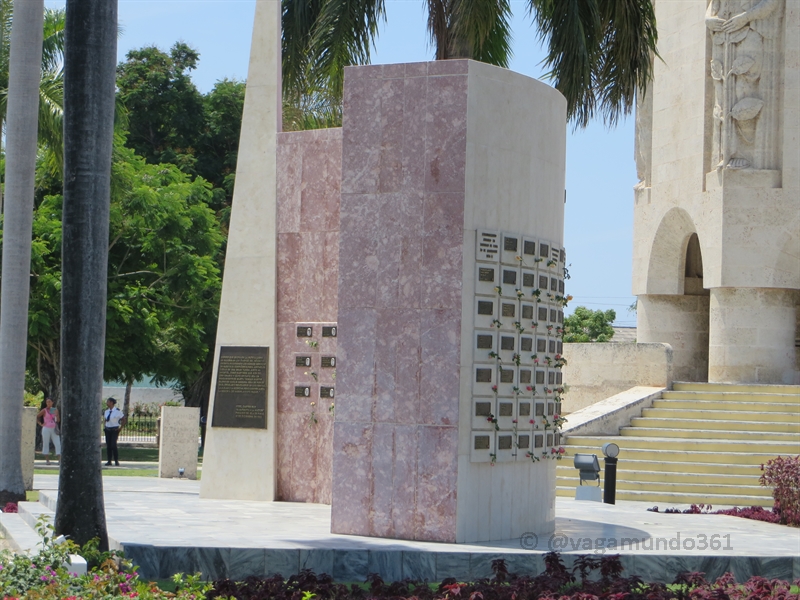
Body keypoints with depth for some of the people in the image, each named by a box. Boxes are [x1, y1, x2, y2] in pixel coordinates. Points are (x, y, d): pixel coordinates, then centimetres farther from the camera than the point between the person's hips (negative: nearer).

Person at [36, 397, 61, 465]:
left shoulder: (55, 410, 8)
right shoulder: (44, 410, -2)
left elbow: (58, 420, 7)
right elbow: (36, 417, 1)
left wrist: (56, 415, -11)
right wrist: (41, 424, -5)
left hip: (54, 429, 3)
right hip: (46, 429, -3)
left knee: (58, 444, -7)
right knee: (46, 444, 1)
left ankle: (59, 460, -9)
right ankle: (47, 460, 6)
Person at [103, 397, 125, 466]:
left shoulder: (117, 411, -11)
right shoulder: (106, 411, 7)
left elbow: (123, 420, -4)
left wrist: (120, 428, -4)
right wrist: (104, 427, 10)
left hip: (114, 430, -6)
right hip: (107, 430, 6)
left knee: (113, 445, -14)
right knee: (108, 446, 2)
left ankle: (116, 461, -5)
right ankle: (109, 461, 6)